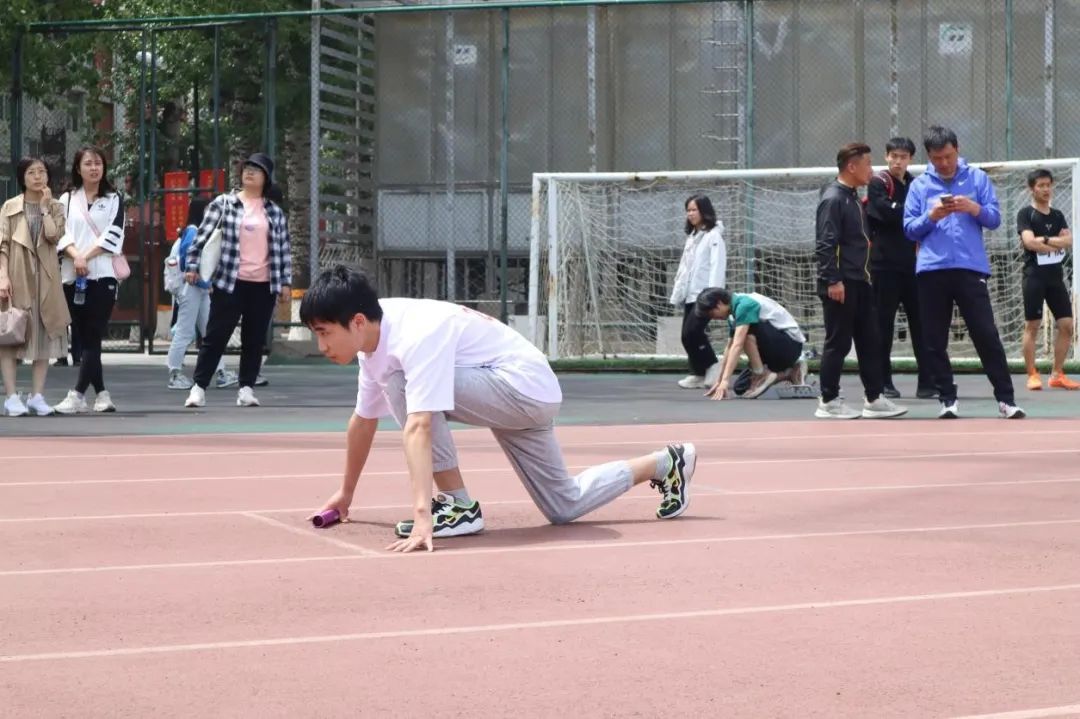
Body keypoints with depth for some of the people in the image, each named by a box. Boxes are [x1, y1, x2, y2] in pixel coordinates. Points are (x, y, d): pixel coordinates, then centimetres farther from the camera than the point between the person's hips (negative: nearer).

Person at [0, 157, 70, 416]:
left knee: (44, 334, 2)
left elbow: (53, 235, -9)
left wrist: (44, 206, -6)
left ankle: (37, 395, 7)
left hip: (45, 278, 2)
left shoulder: (55, 207, 10)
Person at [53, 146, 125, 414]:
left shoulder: (114, 199, 9)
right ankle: (101, 394, 11)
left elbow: (113, 234, -3)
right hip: (72, 276, 3)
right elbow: (60, 233, 4)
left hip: (103, 275, -3)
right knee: (84, 338, 4)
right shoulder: (67, 199, 14)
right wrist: (75, 256, -14)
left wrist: (87, 256, -12)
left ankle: (78, 394, -17)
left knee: (93, 337, -11)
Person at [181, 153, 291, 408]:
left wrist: (286, 282, 5)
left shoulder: (274, 212, 7)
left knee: (254, 339, 6)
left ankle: (246, 388, 14)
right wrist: (192, 266, -5)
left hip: (264, 285, 3)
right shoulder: (224, 203, 1)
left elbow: (284, 249, 9)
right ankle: (199, 388, 1)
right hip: (230, 282, -2)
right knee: (215, 336, -2)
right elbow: (203, 234, 0)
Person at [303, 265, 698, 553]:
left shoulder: (415, 337, -31)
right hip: (524, 398, 10)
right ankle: (665, 464, 33)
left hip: (528, 386, -10)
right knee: (565, 506, 17)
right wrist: (346, 493, 22)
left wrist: (422, 514, -52)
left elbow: (418, 427, -43)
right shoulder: (373, 338, -1)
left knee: (402, 383, -27)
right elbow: (363, 420, 13)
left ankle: (458, 505, -15)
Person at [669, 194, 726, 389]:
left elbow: (717, 268, -16)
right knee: (688, 336, 3)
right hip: (690, 296, 8)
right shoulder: (691, 237, 18)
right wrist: (677, 293, 16)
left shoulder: (714, 236, -8)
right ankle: (698, 374, 10)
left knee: (691, 333, -16)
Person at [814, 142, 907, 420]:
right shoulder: (833, 199, -13)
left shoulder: (854, 198, 16)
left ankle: (874, 399, 15)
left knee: (870, 342, 10)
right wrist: (833, 281, -23)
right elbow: (825, 244, -19)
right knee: (838, 343, -3)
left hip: (859, 282, 10)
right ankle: (828, 402, 4)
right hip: (841, 285, -10)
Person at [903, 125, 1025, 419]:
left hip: (970, 268, -1)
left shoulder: (977, 178, 7)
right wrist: (931, 216, -13)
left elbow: (994, 218, 3)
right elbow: (910, 229, 5)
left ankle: (1006, 399, 1)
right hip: (932, 271, 1)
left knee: (987, 336, -4)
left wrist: (973, 208, -16)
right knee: (935, 341, 2)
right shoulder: (919, 185, 8)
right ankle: (947, 399, 10)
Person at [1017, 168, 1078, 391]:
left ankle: (1057, 374, 8)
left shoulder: (1057, 215, 15)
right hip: (1034, 276, -5)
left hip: (1055, 276, 6)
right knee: (1032, 326, -4)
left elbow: (1069, 241, 1)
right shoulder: (1026, 214, -1)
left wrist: (1045, 240, -13)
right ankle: (1032, 375, 0)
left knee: (1066, 324, 1)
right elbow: (1029, 242, -16)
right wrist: (1058, 244, -7)